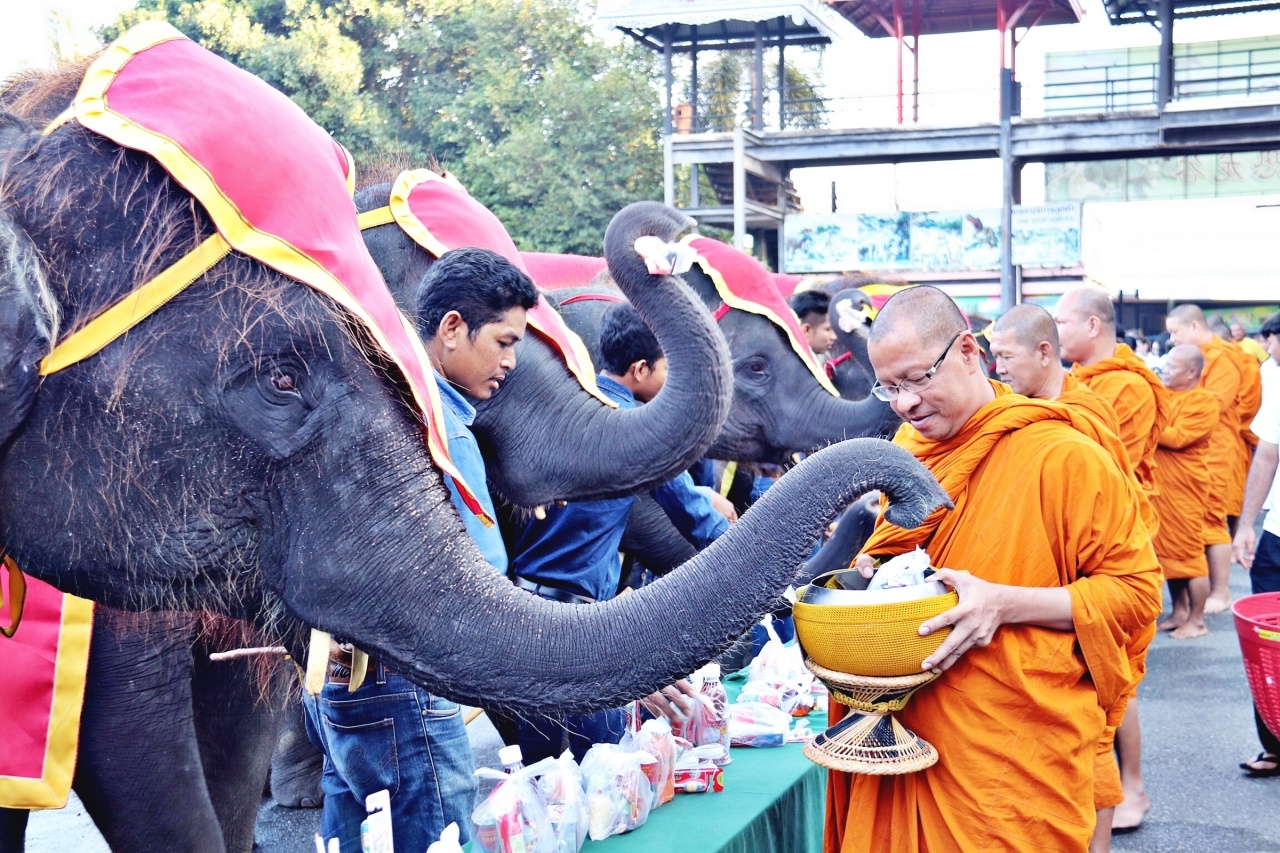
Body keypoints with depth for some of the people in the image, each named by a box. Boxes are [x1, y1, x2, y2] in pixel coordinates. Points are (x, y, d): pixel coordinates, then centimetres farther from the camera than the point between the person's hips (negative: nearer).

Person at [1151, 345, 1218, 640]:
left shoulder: (1204, 403, -11)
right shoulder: (1163, 394, 11)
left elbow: (1177, 437, -20)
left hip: (1183, 487, -7)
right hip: (1158, 485, 7)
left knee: (1189, 552, -1)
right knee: (1168, 550, 13)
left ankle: (1197, 620, 8)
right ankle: (1179, 612, 24)